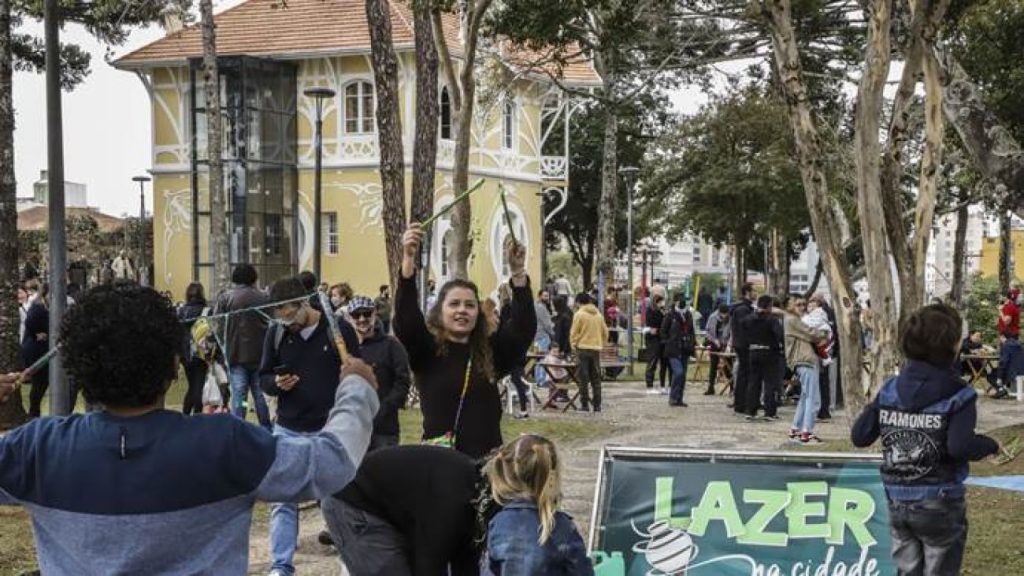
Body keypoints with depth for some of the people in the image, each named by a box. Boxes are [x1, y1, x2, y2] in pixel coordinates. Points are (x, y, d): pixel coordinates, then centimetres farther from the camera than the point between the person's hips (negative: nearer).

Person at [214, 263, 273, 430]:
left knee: (238, 395, 0)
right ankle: (267, 430, 18)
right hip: (260, 354, 2)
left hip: (236, 354, -2)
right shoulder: (263, 298, 1)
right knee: (261, 394, 11)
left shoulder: (225, 298, -4)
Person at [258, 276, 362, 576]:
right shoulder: (276, 333, -1)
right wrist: (276, 383, -14)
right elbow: (263, 377, 10)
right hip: (287, 430, 3)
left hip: (330, 431, -3)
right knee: (282, 501, 2)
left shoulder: (339, 329, -9)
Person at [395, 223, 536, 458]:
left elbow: (524, 326, -2)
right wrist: (408, 258, -27)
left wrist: (518, 273, -13)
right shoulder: (426, 351, 0)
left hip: (486, 460, 3)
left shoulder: (490, 352, 8)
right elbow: (405, 319, -16)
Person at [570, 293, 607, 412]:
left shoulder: (579, 314, -7)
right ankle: (597, 405, 9)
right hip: (596, 349, 5)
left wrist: (573, 345, 5)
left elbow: (574, 333, -8)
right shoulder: (598, 314, 9)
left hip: (583, 349, -5)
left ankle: (584, 404, -3)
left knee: (583, 378, -1)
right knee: (596, 378, 10)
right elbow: (605, 333, 11)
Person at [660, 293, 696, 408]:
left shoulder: (689, 315, 12)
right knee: (678, 372, -18)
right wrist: (667, 343, -6)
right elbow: (663, 331, 0)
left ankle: (679, 399, 15)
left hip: (685, 350, 6)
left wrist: (693, 343, 12)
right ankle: (673, 397, -5)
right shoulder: (670, 315, -4)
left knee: (683, 375, 7)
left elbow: (692, 331, 21)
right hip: (673, 350, -6)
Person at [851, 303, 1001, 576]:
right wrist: (989, 445, -8)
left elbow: (859, 436, -1)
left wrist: (873, 410, 17)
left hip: (898, 504, 4)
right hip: (940, 506, -4)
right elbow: (960, 446, -27)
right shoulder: (958, 396, -13)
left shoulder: (889, 390, 0)